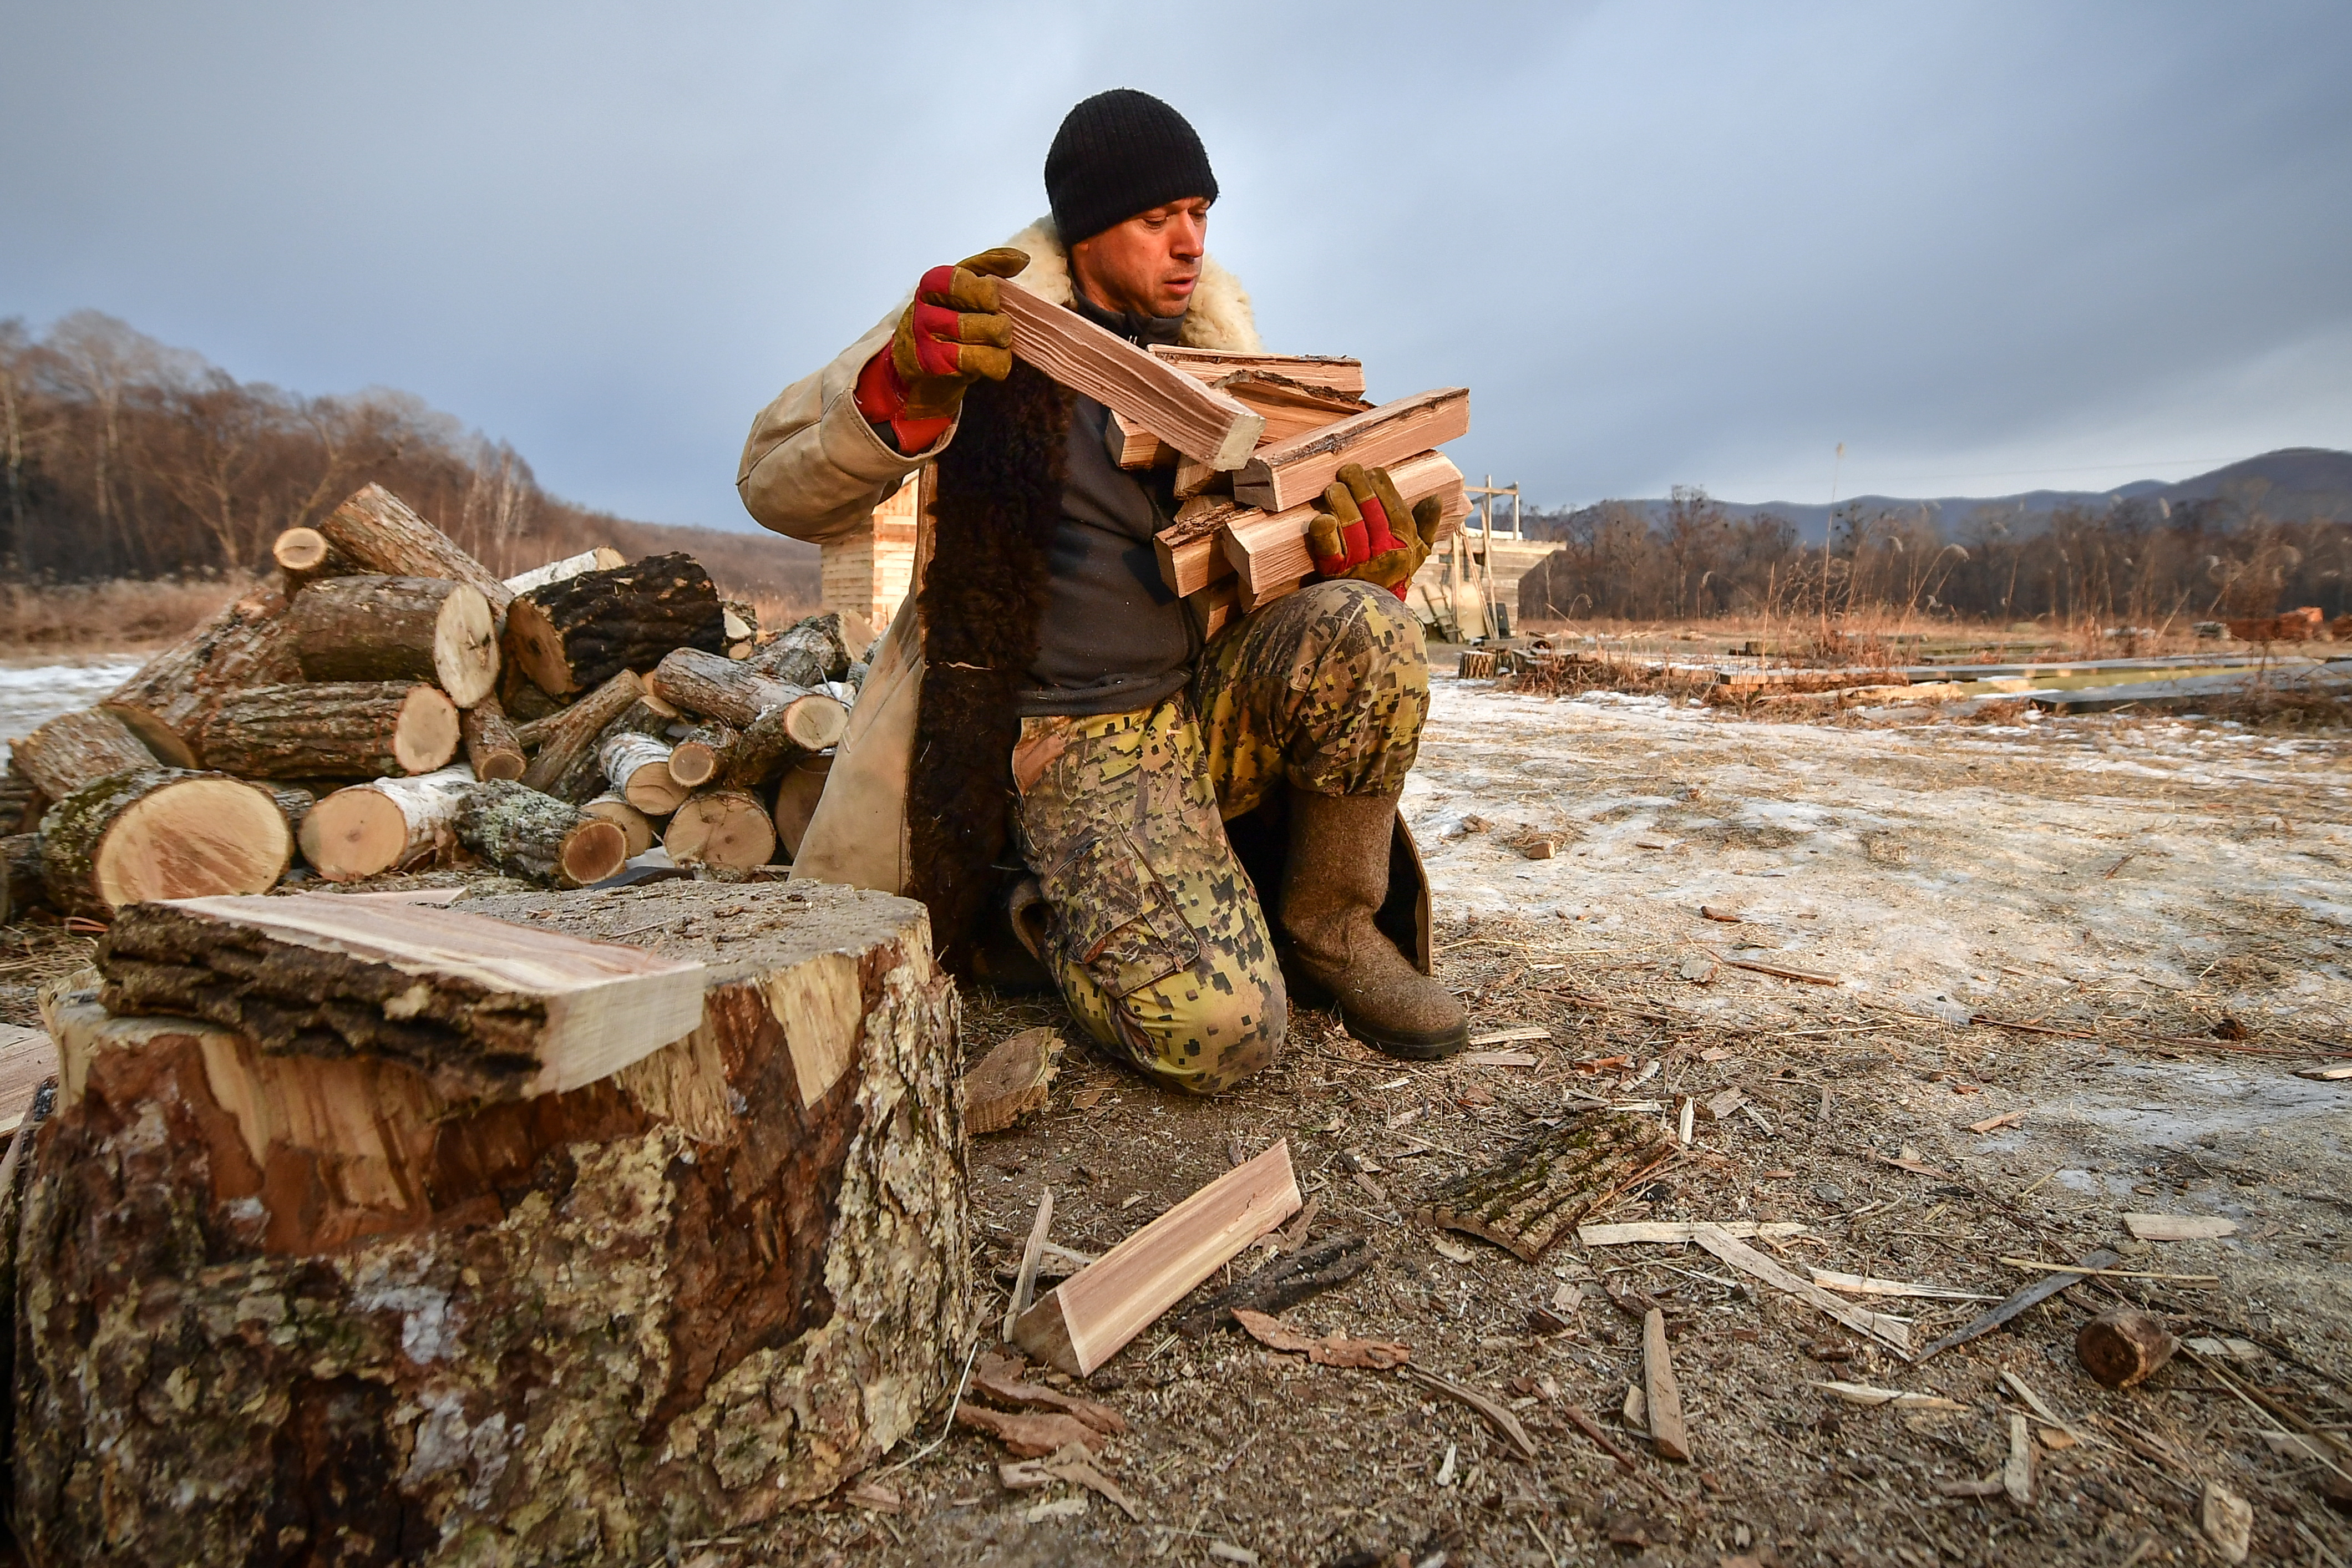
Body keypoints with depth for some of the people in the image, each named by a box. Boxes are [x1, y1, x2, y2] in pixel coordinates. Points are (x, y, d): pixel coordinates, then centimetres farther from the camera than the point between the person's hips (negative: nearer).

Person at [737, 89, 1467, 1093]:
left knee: (1366, 628, -28)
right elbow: (780, 488, -10)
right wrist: (903, 382, -31)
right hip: (1081, 748, -5)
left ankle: (1329, 930, -4)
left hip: (1220, 704, 5)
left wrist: (1361, 551, -14)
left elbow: (1276, 525, 12)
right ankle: (1037, 914, 7)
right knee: (1220, 1031, -25)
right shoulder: (988, 323, -4)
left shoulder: (1216, 342, 10)